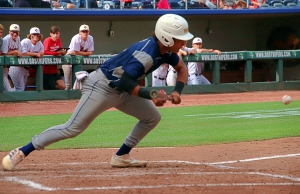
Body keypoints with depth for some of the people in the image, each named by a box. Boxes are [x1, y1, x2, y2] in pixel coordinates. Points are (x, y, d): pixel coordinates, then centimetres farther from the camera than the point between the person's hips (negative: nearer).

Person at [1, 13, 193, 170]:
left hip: (122, 90, 9)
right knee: (72, 129, -13)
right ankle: (22, 152, -9)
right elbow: (125, 83, -32)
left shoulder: (165, 50, -3)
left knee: (152, 117, 8)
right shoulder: (146, 53, -29)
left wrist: (177, 91, -3)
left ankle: (121, 156, 13)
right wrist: (151, 95, -31)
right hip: (102, 87, -9)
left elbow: (182, 68, 13)